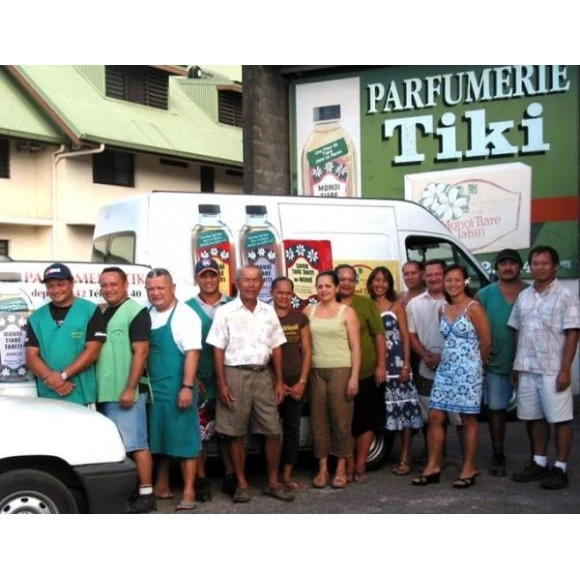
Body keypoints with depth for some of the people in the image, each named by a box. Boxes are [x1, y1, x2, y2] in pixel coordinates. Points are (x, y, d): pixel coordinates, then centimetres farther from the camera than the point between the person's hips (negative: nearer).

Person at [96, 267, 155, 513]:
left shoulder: (136, 312, -7)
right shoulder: (101, 313, 16)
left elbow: (140, 352, -14)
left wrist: (130, 389, -19)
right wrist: (97, 388, 12)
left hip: (125, 392, -8)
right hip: (105, 392, 8)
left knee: (135, 443, -5)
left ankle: (146, 495, -1)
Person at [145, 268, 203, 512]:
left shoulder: (185, 315, -9)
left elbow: (192, 352, -14)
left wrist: (187, 387, -20)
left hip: (176, 388, -6)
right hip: (152, 387, 6)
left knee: (183, 438, -1)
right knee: (157, 437, 14)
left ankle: (188, 491, 5)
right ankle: (162, 486, 26)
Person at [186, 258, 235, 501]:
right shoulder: (187, 308, 3)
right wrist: (191, 377, -7)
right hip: (200, 380, -1)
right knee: (200, 431, 0)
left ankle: (230, 477, 17)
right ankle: (201, 480, 9)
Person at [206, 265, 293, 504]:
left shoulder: (268, 311, 9)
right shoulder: (225, 312, -2)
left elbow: (276, 348, 12)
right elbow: (218, 350, -4)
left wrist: (279, 381, 7)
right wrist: (222, 383, -10)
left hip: (263, 375, 3)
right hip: (236, 375, -3)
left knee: (273, 431, 3)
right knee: (236, 434, 2)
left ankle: (273, 482, 15)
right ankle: (242, 484, 13)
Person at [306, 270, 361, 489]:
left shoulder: (347, 312, 1)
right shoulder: (309, 311, 9)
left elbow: (355, 347, -2)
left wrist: (354, 376, -8)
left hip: (341, 371, -3)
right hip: (316, 371, 3)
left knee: (341, 420, 0)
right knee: (318, 420, 3)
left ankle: (341, 470, 10)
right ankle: (322, 469, 12)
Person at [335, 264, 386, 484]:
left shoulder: (366, 304, 1)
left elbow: (379, 335, 0)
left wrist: (381, 365, -6)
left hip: (367, 373, 0)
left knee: (366, 421, 6)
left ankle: (360, 466, 18)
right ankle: (349, 466, 17)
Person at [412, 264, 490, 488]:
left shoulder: (473, 308, -9)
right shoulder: (443, 310, 11)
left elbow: (486, 342, -6)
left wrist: (473, 362, 6)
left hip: (467, 370, -6)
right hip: (445, 368, 7)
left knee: (468, 419, 2)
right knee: (435, 416, 3)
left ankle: (469, 468, 11)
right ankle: (433, 466, 11)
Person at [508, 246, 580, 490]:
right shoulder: (524, 296, 11)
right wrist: (516, 366, 10)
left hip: (553, 370, -5)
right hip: (527, 369, 5)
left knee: (560, 419, 0)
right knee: (536, 418, 12)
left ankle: (560, 468, 8)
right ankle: (539, 463, 22)